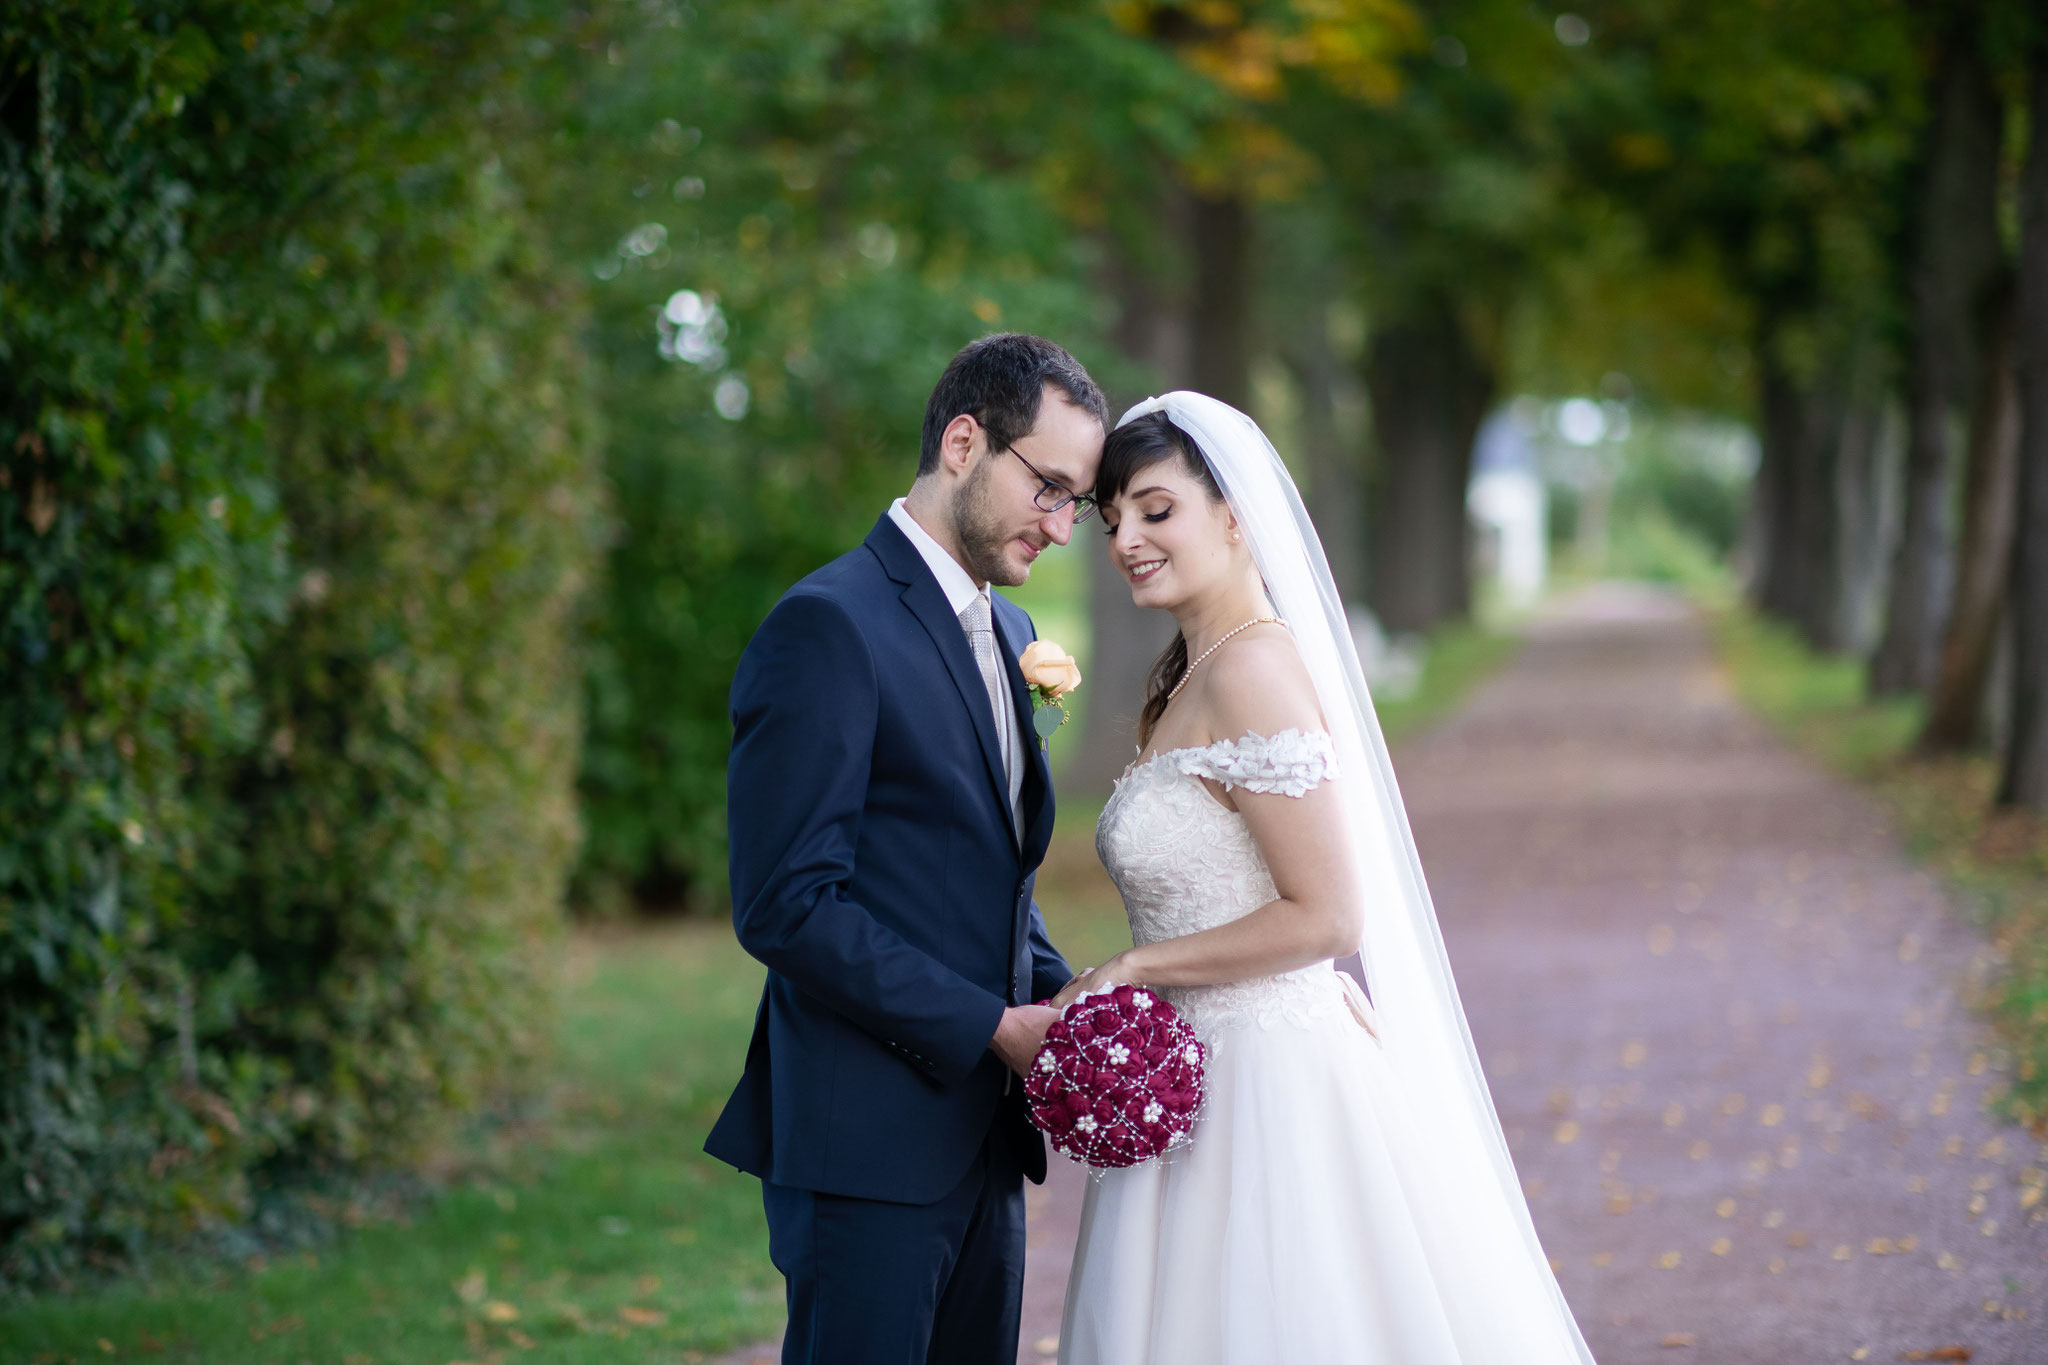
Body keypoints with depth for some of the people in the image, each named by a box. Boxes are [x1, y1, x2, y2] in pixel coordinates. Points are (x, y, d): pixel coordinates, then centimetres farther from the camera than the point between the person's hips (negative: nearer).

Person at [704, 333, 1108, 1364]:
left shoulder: (1007, 633, 16)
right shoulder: (830, 625, -12)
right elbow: (787, 907, -18)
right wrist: (993, 1028, -17)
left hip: (982, 1141, 9)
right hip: (870, 1140, -8)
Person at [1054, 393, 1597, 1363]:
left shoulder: (1255, 668, -16)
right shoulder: (1186, 681, 13)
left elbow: (1326, 919, -19)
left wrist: (1128, 968, -13)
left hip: (1269, 1090, -9)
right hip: (1207, 1081, 9)